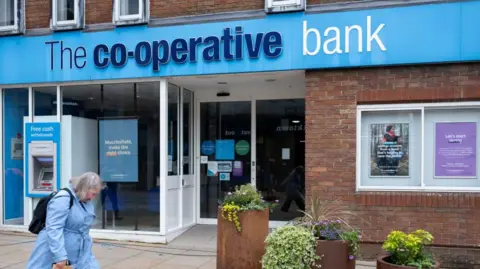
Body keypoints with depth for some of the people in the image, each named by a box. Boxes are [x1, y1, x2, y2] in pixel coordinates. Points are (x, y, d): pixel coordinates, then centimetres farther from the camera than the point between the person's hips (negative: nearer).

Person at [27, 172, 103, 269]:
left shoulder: (87, 202, 6)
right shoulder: (62, 199, -22)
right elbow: (53, 229, -28)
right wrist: (60, 256, -31)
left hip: (78, 252, 8)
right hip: (53, 252, -7)